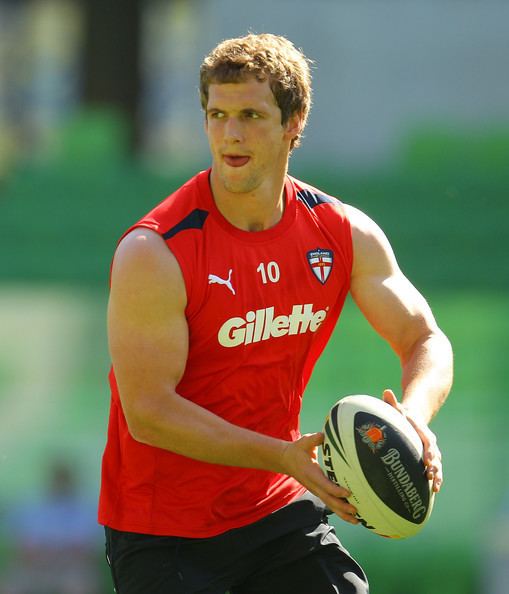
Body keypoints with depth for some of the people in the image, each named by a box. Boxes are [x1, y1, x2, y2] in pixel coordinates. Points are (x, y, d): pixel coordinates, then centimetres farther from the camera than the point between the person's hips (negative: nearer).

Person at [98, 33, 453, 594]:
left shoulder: (346, 234, -4)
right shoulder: (152, 253, -20)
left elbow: (426, 341, 4)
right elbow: (148, 412, -22)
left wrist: (414, 417, -20)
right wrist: (284, 456, -30)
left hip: (276, 507, 4)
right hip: (162, 531, -4)